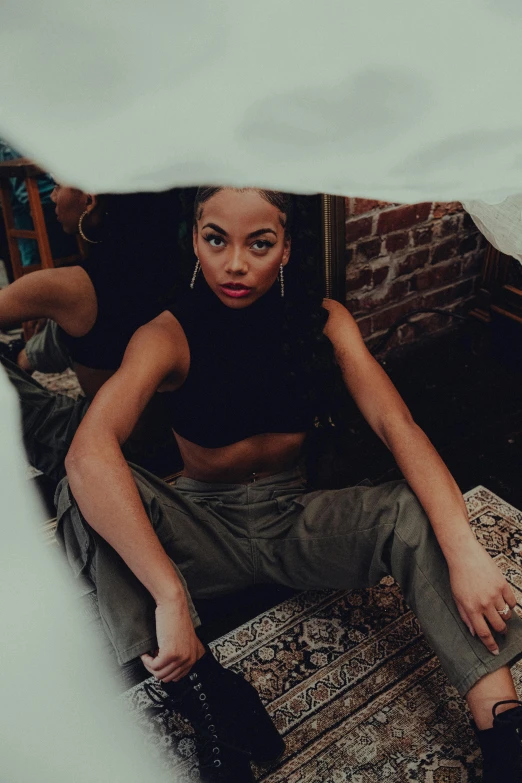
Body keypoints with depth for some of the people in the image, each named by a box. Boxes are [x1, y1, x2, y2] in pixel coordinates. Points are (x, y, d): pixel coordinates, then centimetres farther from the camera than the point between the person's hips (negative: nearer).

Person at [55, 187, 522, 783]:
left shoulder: (323, 321, -7)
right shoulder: (170, 337, -17)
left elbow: (398, 427, -18)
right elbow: (88, 452, -35)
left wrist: (464, 552, -33)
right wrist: (170, 598, -44)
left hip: (295, 521, 2)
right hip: (204, 527, -1)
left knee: (415, 516, -27)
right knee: (85, 495, -31)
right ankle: (205, 692, -28)